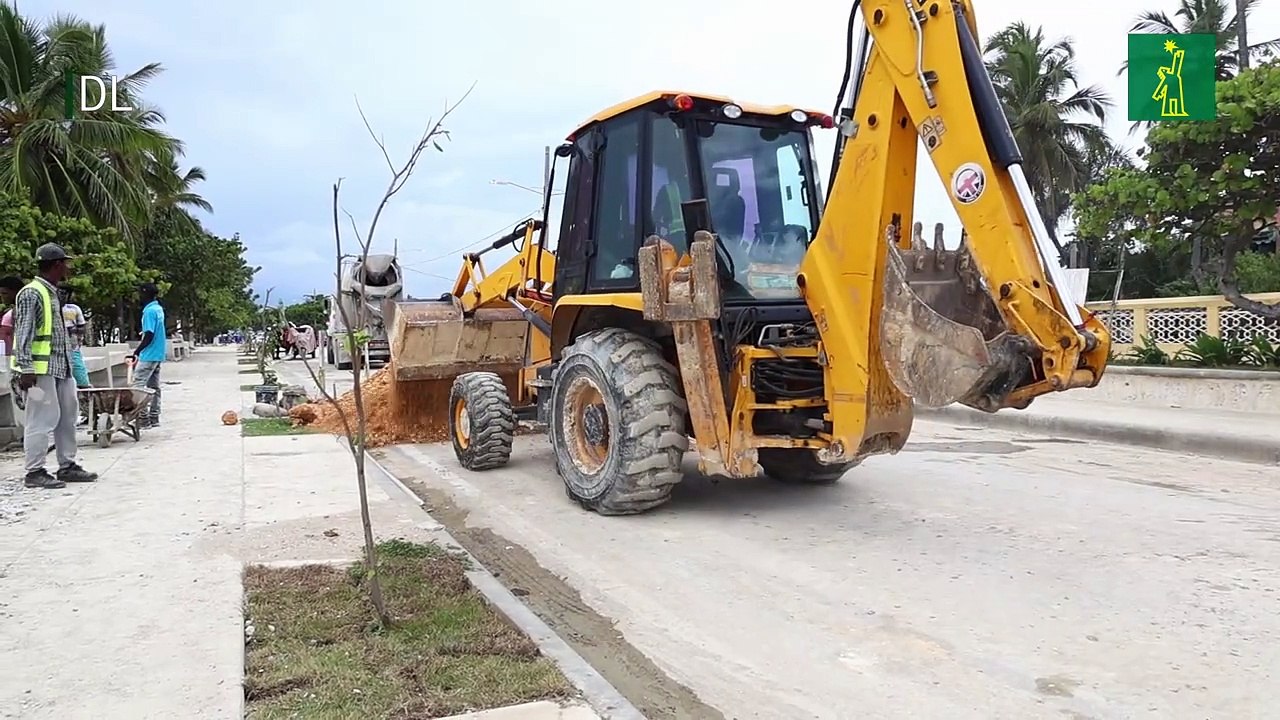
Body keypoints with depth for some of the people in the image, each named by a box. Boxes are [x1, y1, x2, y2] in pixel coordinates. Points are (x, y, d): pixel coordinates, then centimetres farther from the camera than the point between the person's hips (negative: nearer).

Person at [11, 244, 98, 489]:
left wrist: (69, 364, 19)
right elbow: (23, 334, -16)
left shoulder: (52, 293, 16)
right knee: (41, 419, -5)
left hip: (60, 367, 9)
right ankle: (35, 472, 3)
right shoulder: (31, 293, -11)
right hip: (40, 368, -9)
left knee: (67, 416, 12)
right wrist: (26, 369, -21)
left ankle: (67, 466, 21)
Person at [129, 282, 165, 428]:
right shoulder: (159, 309, 12)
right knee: (154, 387, 11)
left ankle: (143, 419, -8)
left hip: (148, 356, -9)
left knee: (138, 386, -7)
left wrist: (136, 353, -19)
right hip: (158, 355, 9)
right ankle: (154, 418, 14)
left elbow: (149, 336, -21)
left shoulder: (149, 311, -15)